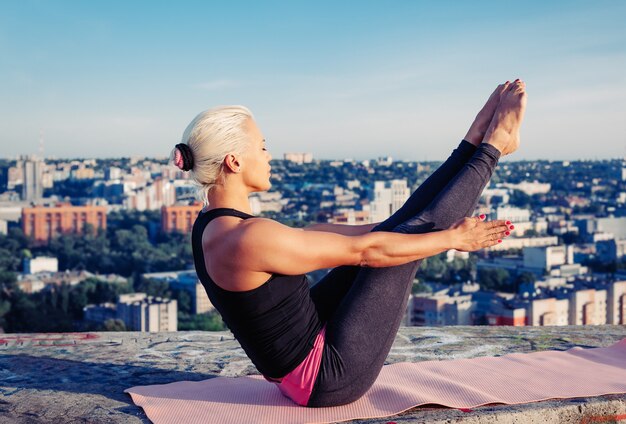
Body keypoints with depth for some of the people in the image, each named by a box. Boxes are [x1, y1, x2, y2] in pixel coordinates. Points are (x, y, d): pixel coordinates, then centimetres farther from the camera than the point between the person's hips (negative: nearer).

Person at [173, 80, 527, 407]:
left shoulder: (211, 228, 1)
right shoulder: (251, 239, -30)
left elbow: (313, 233, 12)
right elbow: (364, 250, -21)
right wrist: (452, 238, -7)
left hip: (294, 365, 8)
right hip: (329, 376, -8)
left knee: (395, 229, 7)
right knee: (413, 232, -4)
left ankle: (476, 144, 21)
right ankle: (491, 148, 14)